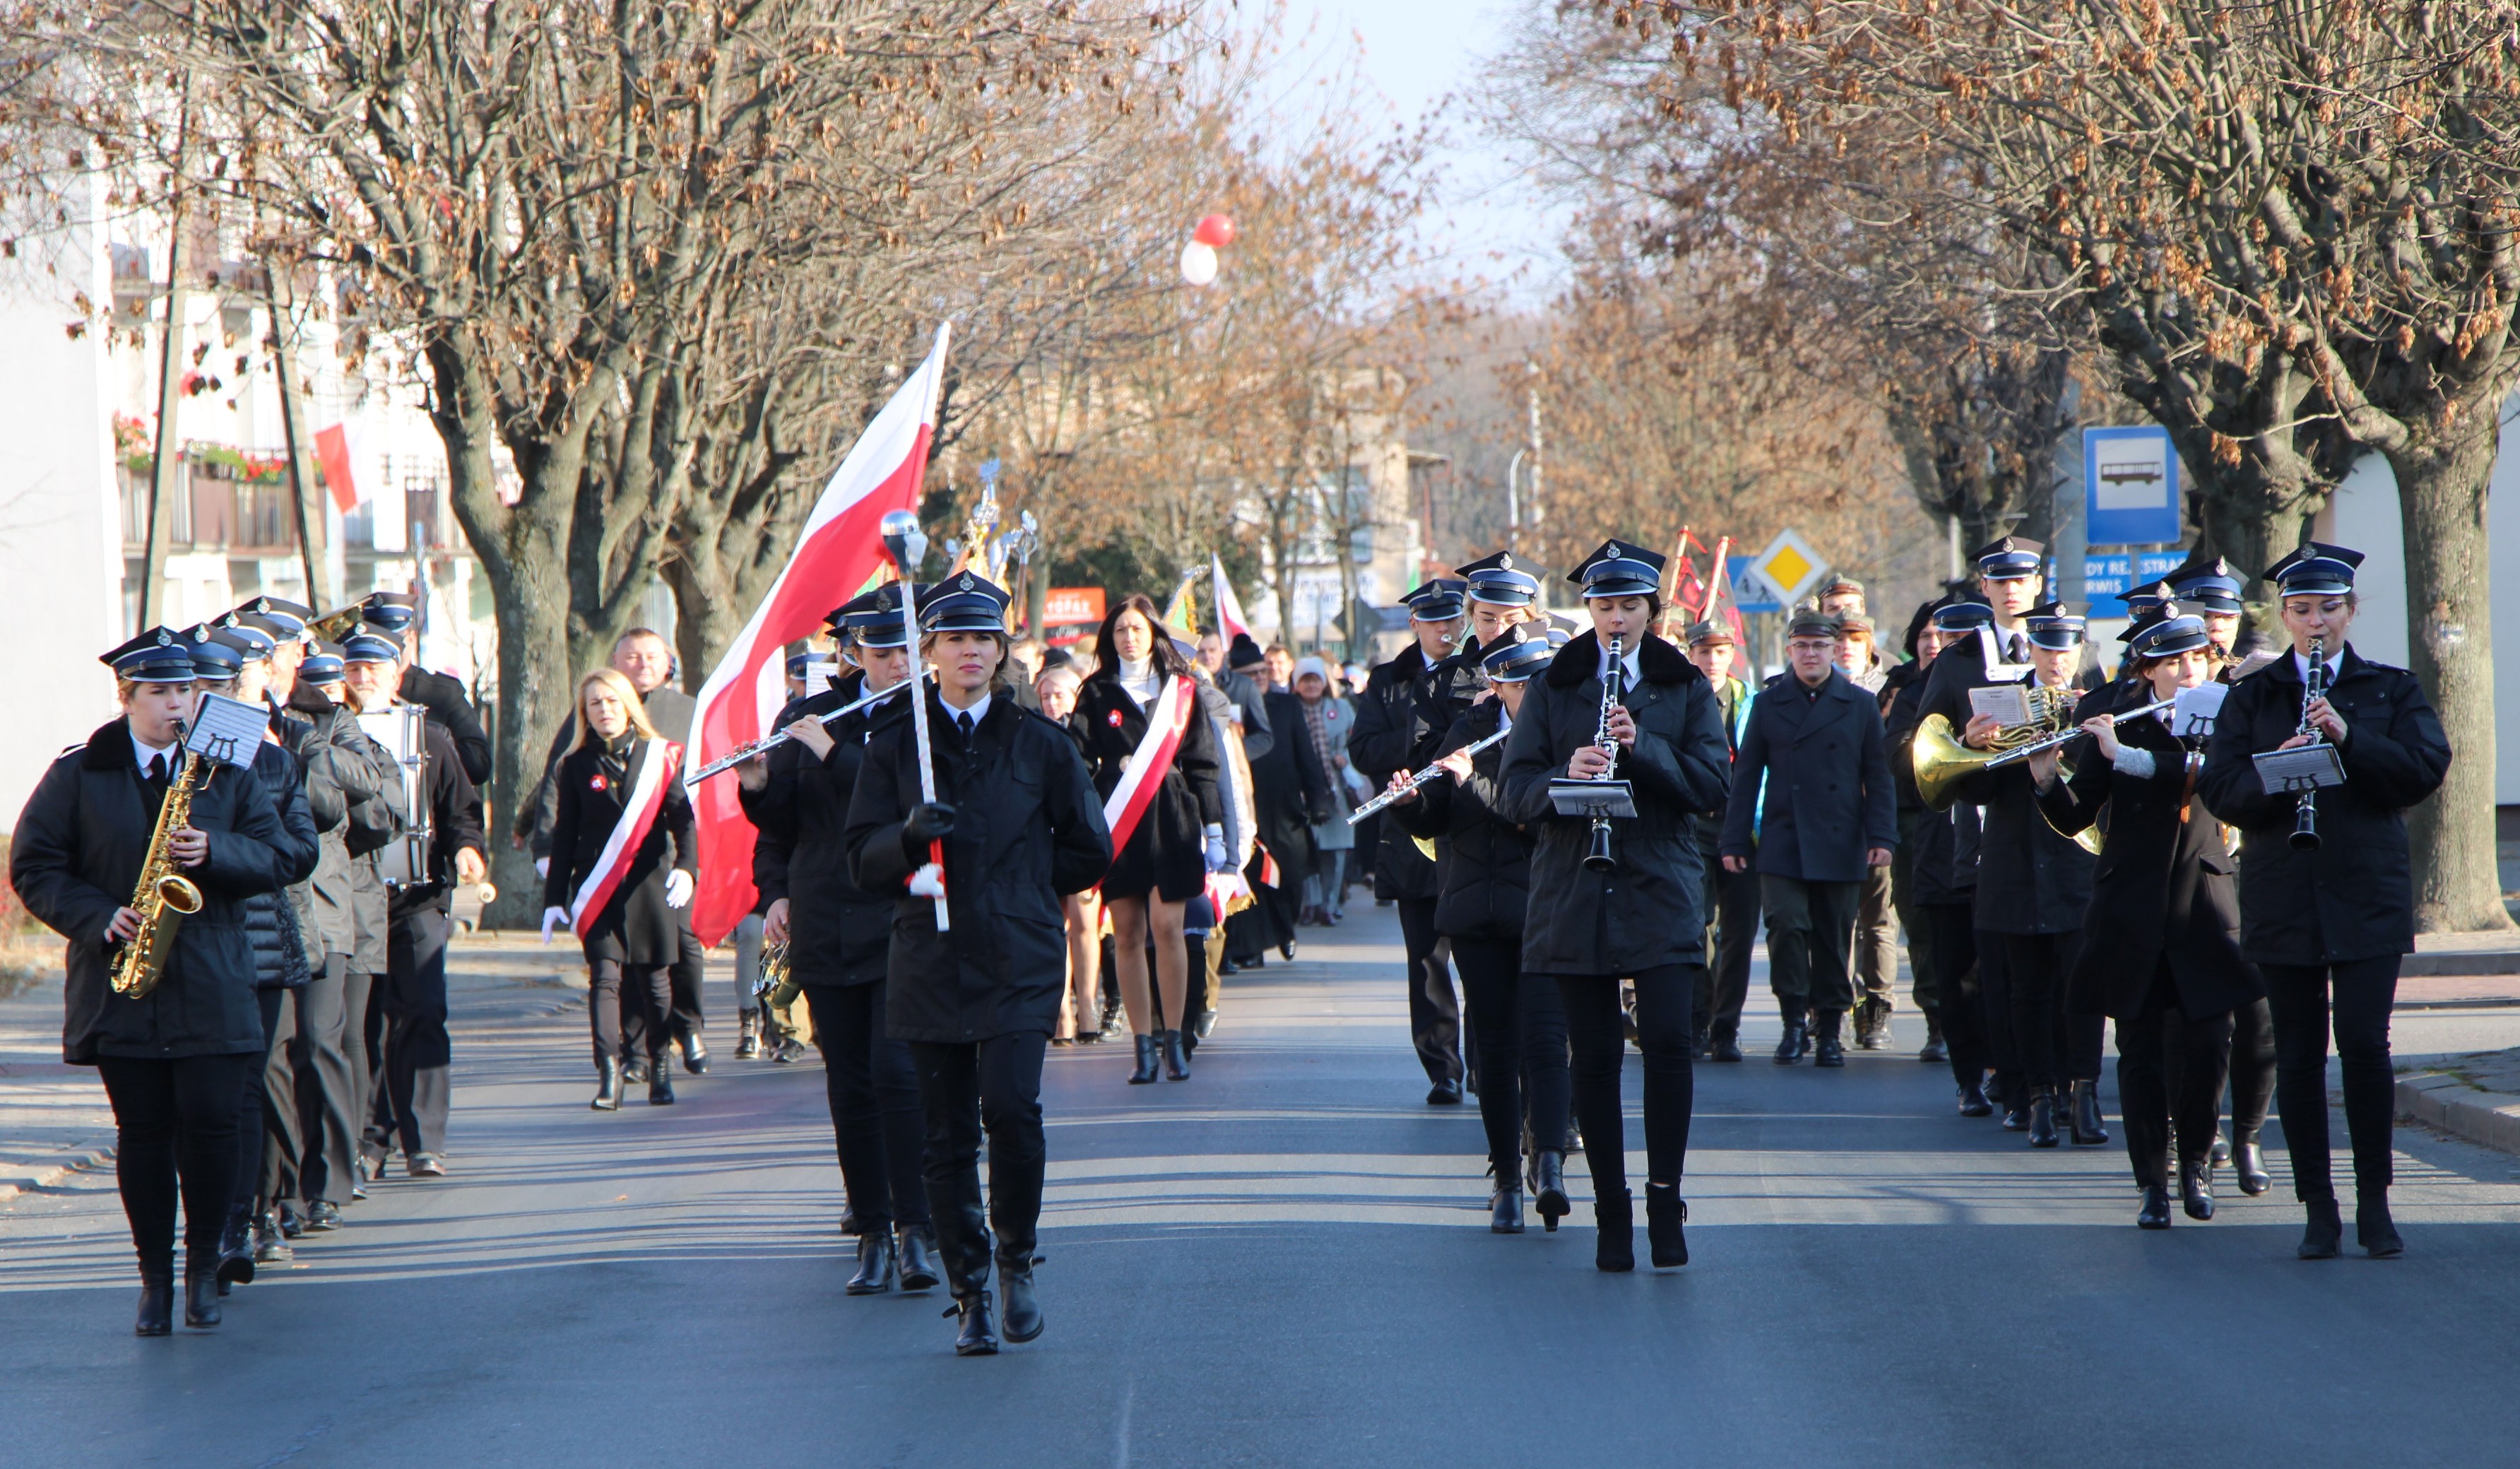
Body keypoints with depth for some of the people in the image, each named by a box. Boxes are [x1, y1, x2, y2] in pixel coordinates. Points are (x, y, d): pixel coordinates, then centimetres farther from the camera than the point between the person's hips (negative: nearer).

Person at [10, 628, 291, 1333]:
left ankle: (203, 1268, 9)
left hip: (211, 984, 0)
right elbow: (34, 866, 3)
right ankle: (155, 1279, 10)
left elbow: (275, 857, 6)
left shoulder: (227, 771, 9)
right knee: (142, 1131, 2)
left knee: (211, 1123, -7)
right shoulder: (77, 774, 5)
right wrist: (100, 918, -11)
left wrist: (214, 850, -13)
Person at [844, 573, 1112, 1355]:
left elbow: (1090, 850, 13)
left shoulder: (1041, 743, 6)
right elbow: (864, 862, 1)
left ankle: (1016, 1259, 4)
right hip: (930, 964, 1)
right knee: (948, 1135, 1)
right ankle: (971, 1296, 11)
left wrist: (1015, 882, 8)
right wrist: (911, 836, -17)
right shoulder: (894, 746, 7)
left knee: (1011, 1106, -18)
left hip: (1019, 963, -1)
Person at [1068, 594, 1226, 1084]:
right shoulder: (1097, 693, 9)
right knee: (1127, 935, 0)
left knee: (1166, 927, -10)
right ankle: (1144, 1046, 4)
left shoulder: (1181, 690, 10)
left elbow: (1202, 762, 10)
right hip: (1118, 823, 1)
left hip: (1170, 819, -1)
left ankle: (1174, 1040, 0)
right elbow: (1078, 759, 1)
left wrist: (1214, 830, 5)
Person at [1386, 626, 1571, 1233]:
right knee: (1495, 1049, 5)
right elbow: (1433, 821, 12)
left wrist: (1475, 782, -22)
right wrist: (1408, 800, -10)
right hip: (1478, 912, 4)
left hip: (1547, 909, -4)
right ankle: (1507, 1180, 10)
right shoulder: (1471, 729, 9)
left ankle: (1549, 1165, -25)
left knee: (1545, 1041, -15)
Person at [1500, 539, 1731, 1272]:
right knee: (1594, 1055, 0)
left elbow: (1714, 784, -1)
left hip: (1660, 888, -1)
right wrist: (1563, 776, -18)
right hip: (1575, 891, 1)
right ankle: (1611, 1211, 8)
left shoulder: (1685, 688, 8)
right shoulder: (1553, 688, 9)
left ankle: (1665, 1197, -3)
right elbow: (1516, 791, 3)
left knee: (1668, 1039, -15)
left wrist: (1643, 749, -16)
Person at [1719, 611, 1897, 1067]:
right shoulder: (1768, 704, 9)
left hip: (1840, 847, 0)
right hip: (1782, 843, 0)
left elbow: (1879, 776, 7)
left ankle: (1829, 1029, 13)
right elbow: (1746, 776, 9)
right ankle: (1793, 1023, -2)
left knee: (1833, 939, 3)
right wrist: (1735, 841, 3)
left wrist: (1882, 837, -3)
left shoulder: (1861, 705, 8)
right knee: (1786, 926, -15)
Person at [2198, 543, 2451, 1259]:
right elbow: (2217, 789, 1)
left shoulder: (2392, 690, 9)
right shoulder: (2252, 696, 10)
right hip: (2282, 898, 1)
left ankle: (2374, 1204, 3)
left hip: (2368, 896, -1)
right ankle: (2318, 1211, 8)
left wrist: (2349, 738, -16)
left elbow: (2427, 768, -5)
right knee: (2298, 1057, 1)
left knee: (2365, 1045, -10)